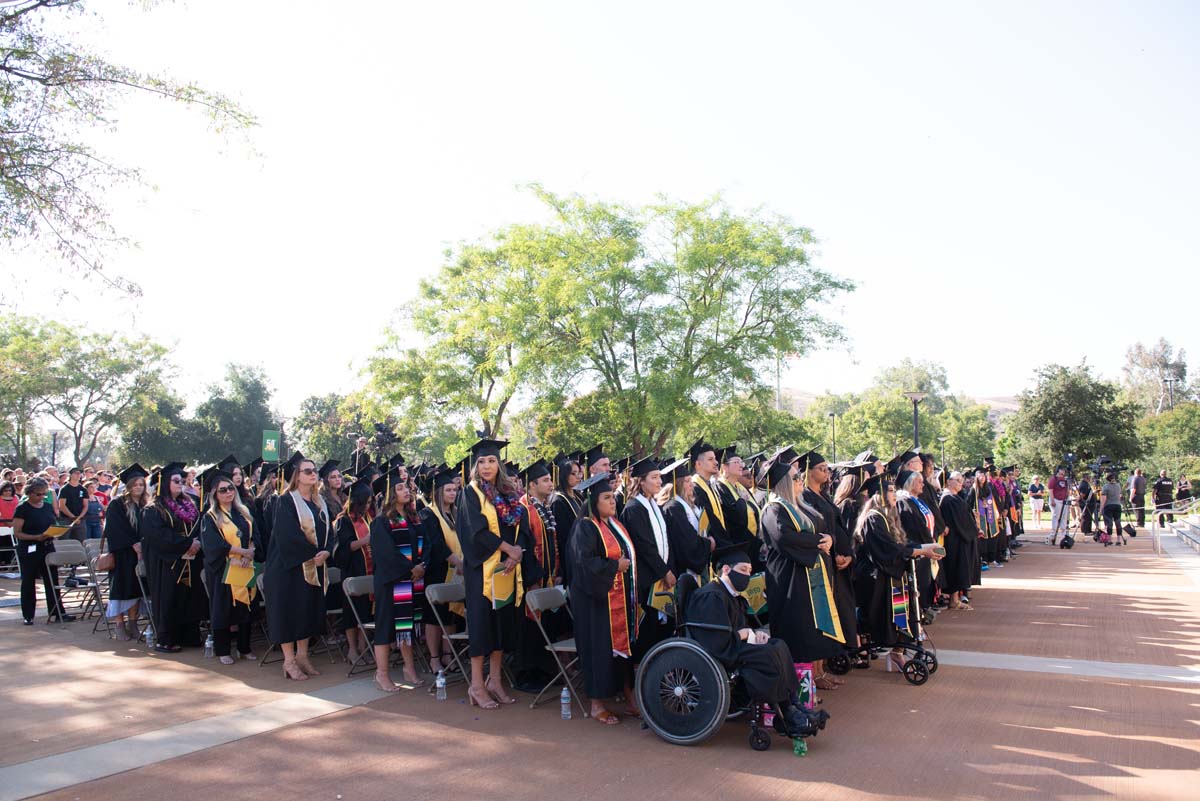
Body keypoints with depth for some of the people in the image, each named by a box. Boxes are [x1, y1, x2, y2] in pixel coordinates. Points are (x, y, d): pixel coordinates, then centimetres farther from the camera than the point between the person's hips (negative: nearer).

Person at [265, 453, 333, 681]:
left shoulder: (320, 502, 12)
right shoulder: (286, 501, -10)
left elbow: (328, 531, 9)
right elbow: (287, 535, -19)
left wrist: (326, 552, -10)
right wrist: (312, 554, -18)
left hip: (315, 566, 7)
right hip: (290, 566, -7)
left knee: (309, 609, 10)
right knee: (289, 609, -2)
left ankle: (302, 656, 20)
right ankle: (289, 661, 7)